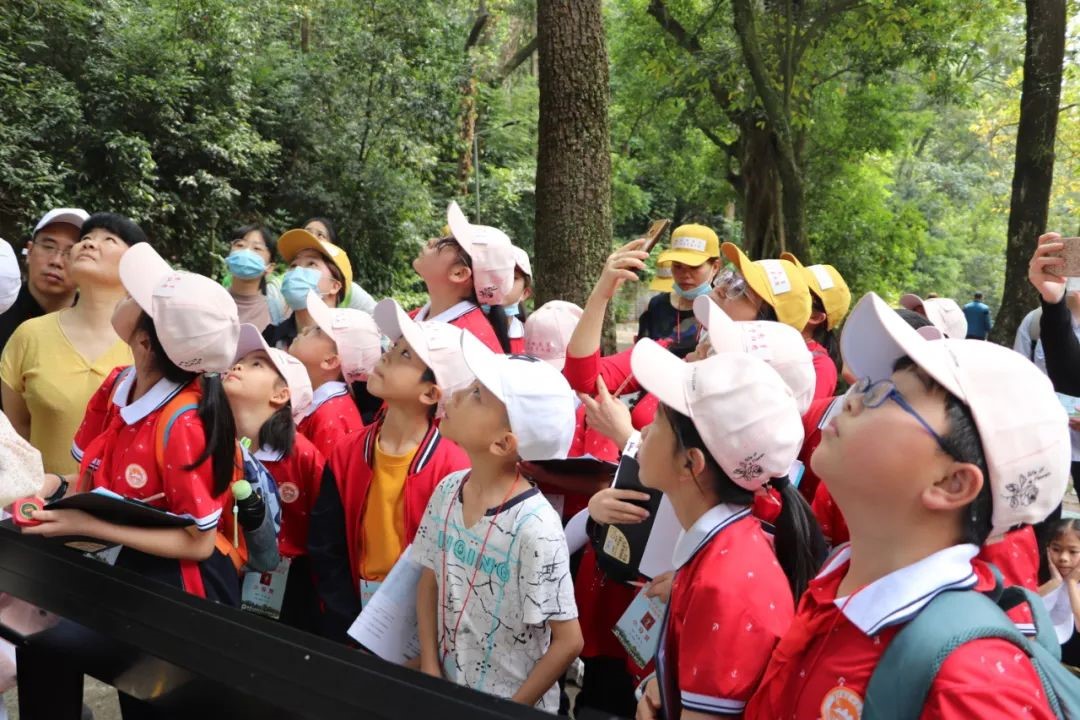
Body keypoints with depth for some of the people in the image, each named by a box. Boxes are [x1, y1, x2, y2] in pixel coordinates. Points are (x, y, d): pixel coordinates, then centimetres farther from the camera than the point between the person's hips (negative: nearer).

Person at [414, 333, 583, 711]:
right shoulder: (447, 491, -9)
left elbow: (569, 641, -19)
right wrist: (430, 670, -2)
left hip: (510, 706, -5)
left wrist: (511, 708, -10)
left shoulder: (534, 527, -28)